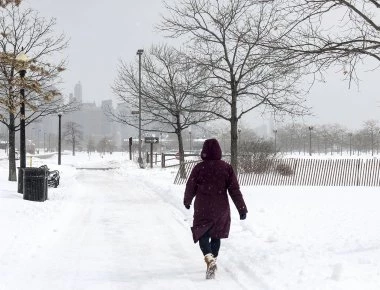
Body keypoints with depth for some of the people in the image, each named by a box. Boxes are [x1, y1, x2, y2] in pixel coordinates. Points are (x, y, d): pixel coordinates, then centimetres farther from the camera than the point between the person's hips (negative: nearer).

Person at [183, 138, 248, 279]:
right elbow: (235, 190, -4)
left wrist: (187, 201, 23)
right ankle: (213, 259, 29)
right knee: (216, 235, 19)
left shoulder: (199, 168, -9)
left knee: (203, 235, 3)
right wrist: (242, 209, 3)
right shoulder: (226, 167, -4)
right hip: (221, 209, 3)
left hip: (203, 209, -2)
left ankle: (210, 259, -22)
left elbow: (190, 188, 3)